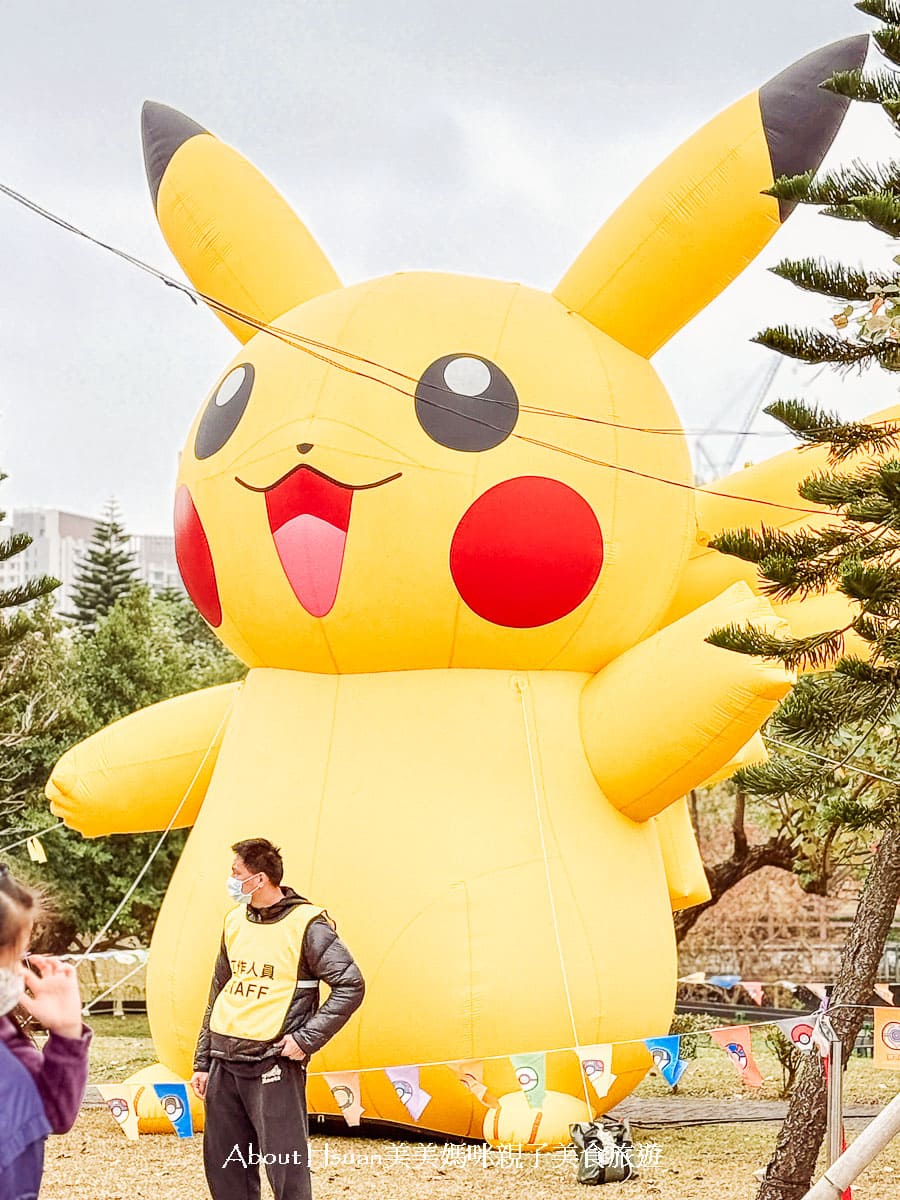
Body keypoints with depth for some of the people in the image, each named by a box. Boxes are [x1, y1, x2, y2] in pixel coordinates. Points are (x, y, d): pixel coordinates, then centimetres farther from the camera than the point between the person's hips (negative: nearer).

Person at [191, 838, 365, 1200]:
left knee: (285, 1167, -7)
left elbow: (350, 986, -11)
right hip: (225, 1062, 7)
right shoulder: (235, 920, 11)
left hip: (273, 1064, -7)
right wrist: (202, 1062, 18)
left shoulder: (306, 924, -9)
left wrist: (306, 1039, -15)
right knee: (223, 1166, 11)